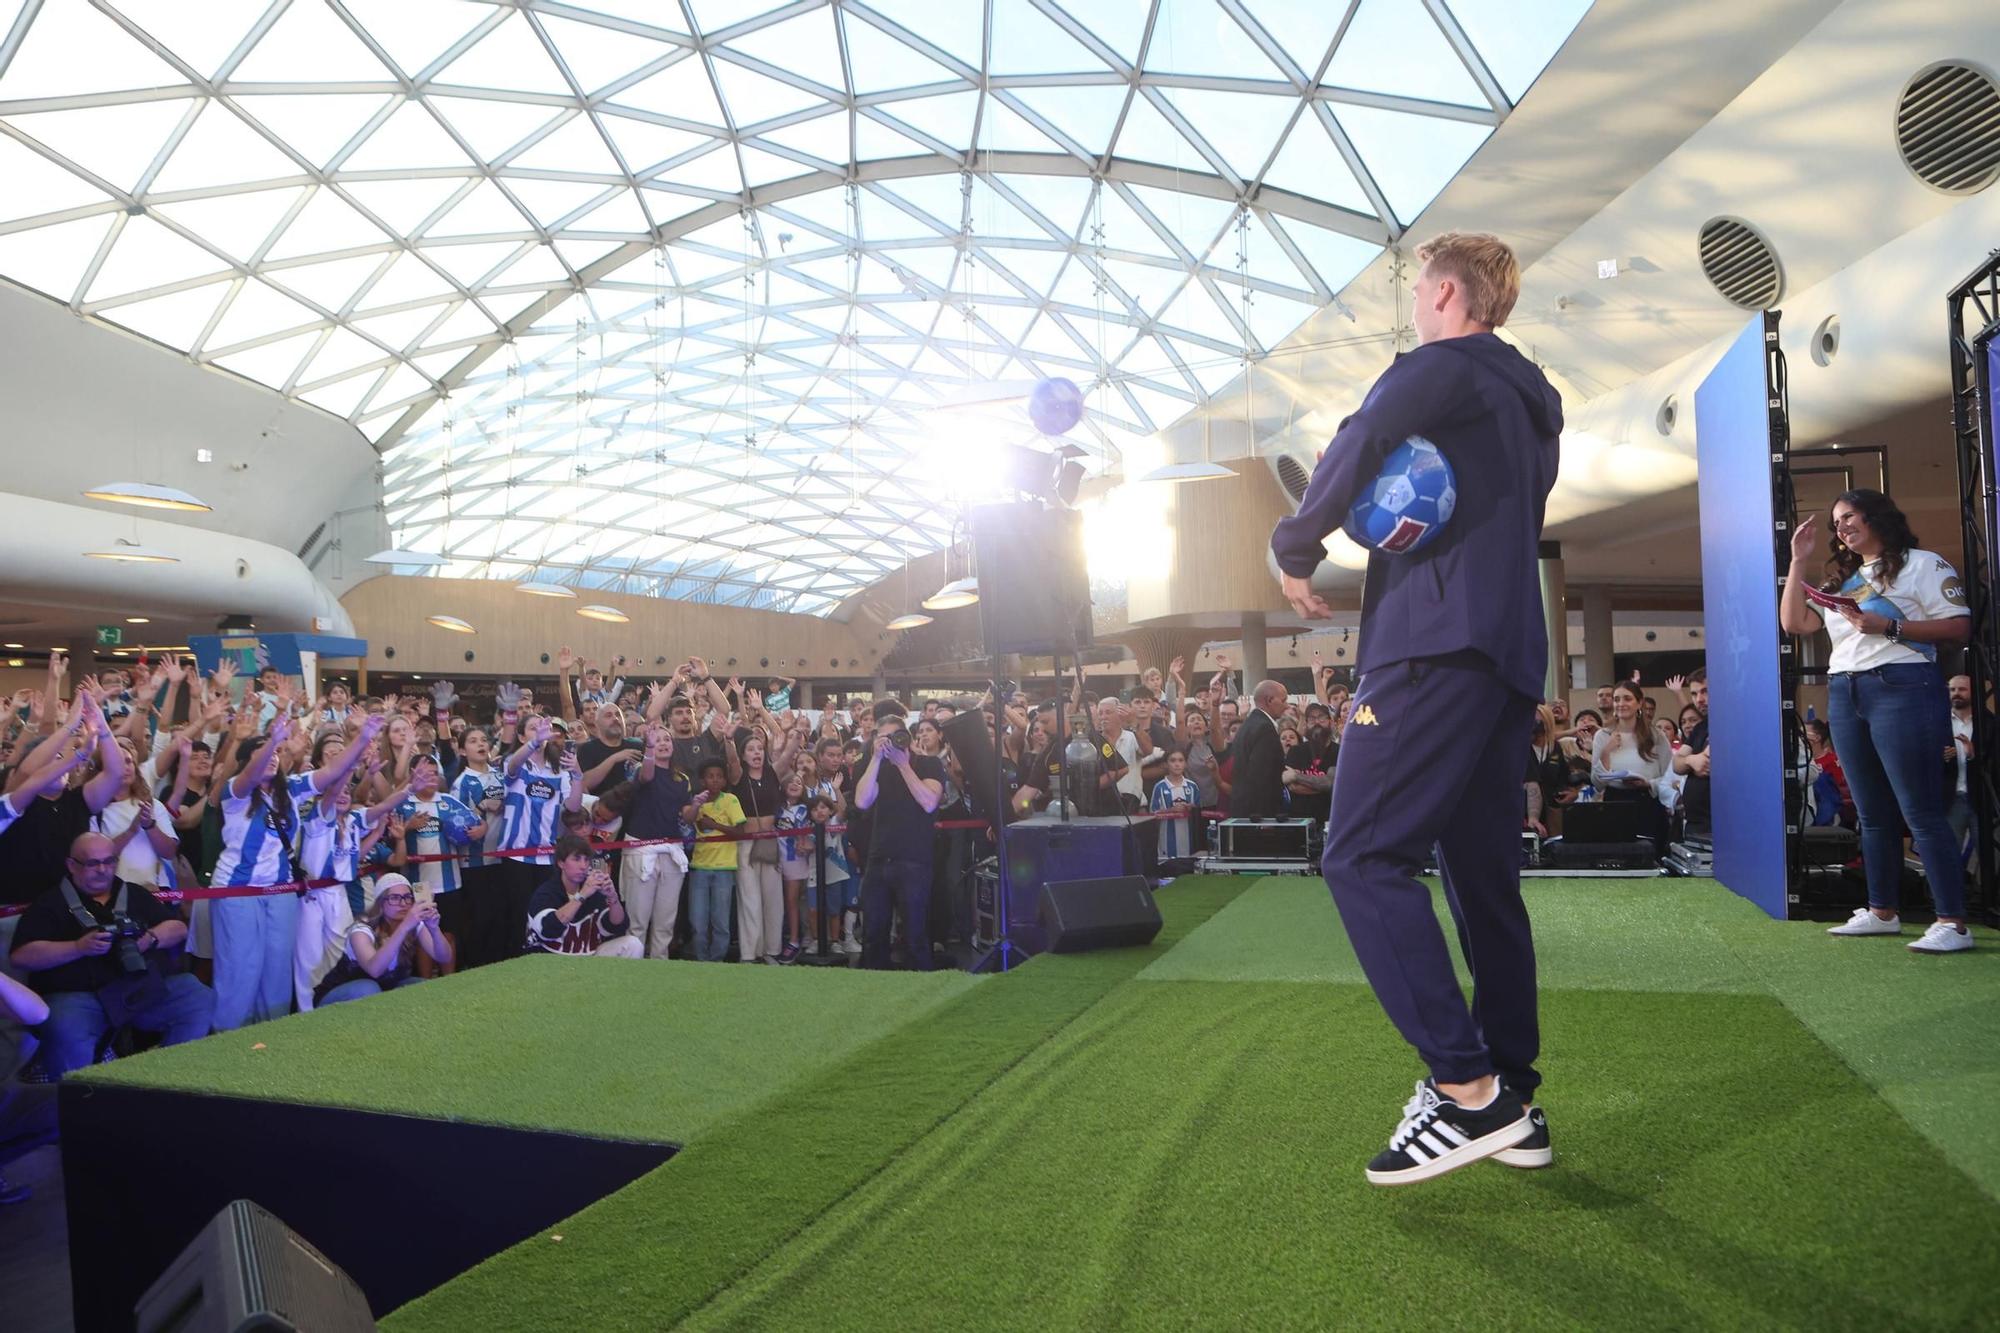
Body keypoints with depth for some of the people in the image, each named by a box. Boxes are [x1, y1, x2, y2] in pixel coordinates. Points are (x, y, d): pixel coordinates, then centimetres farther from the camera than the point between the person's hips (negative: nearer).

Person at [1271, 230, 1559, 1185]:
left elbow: (1356, 451, -18)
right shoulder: (1532, 404, 28)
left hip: (1436, 646, -9)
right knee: (1483, 877, 10)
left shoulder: (1442, 369, 0)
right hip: (1511, 655, 10)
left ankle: (1467, 1087, -15)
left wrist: (1295, 551, -5)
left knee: (1364, 856, -12)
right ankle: (1511, 1103, 15)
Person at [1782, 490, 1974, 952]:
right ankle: (1881, 912, 17)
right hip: (1844, 696, 7)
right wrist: (1799, 561, 10)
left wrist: (1888, 626, -18)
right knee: (1873, 813, 10)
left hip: (1902, 688, -7)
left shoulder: (1922, 564, 0)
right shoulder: (1840, 579, 20)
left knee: (1921, 810, -10)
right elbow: (1793, 623, 12)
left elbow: (1960, 628, -8)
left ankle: (1952, 923, -8)